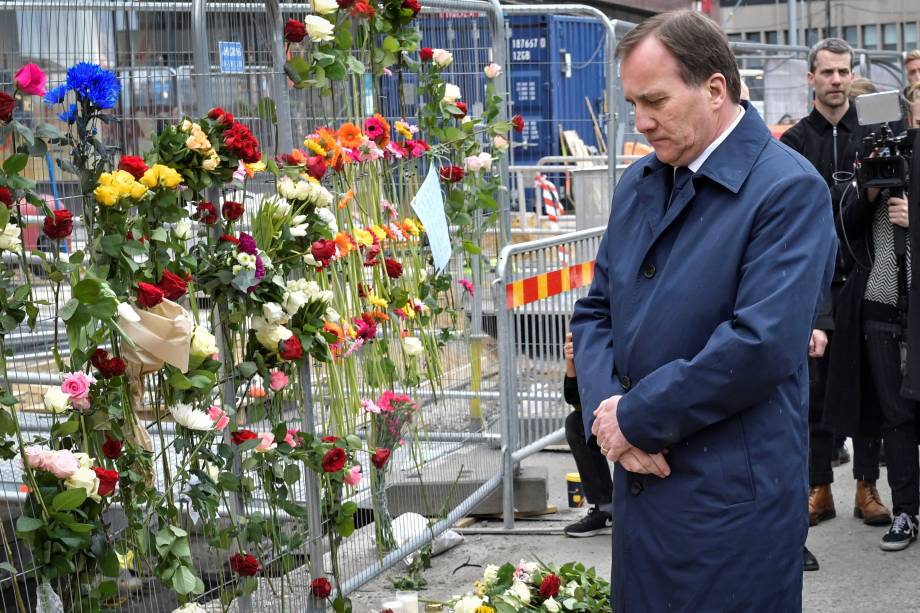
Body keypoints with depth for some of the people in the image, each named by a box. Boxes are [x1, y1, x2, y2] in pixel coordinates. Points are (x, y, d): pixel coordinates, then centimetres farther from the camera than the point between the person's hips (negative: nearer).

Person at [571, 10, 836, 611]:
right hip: (640, 476, 7)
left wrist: (635, 419, -16)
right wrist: (606, 409, -7)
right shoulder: (639, 183, 9)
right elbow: (595, 311, 12)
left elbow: (761, 345, -23)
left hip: (731, 496, -6)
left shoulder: (789, 190, -14)